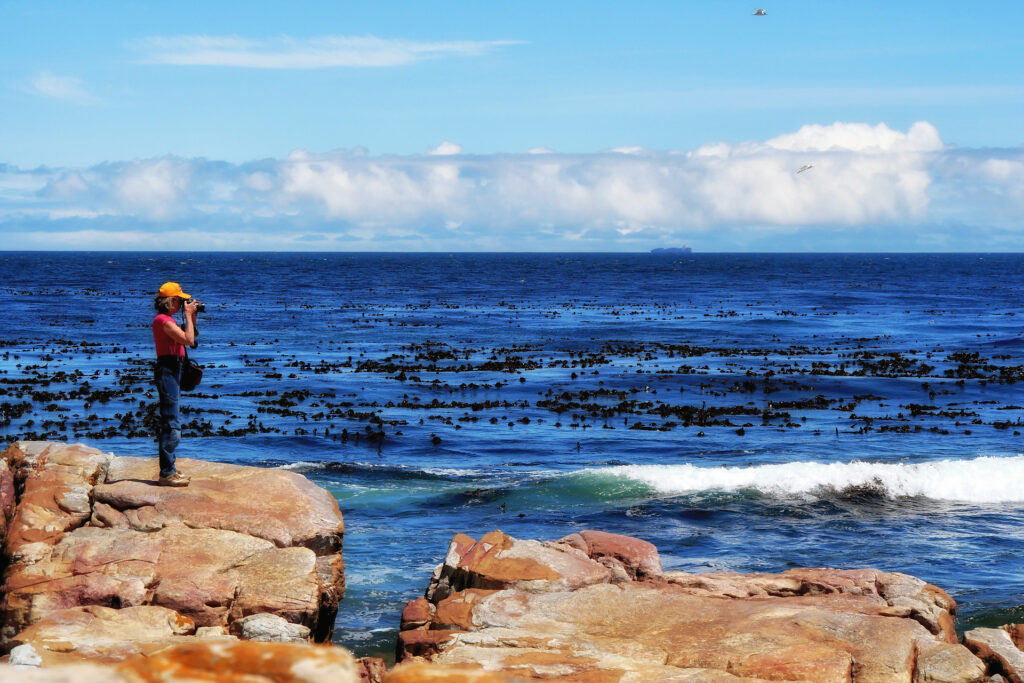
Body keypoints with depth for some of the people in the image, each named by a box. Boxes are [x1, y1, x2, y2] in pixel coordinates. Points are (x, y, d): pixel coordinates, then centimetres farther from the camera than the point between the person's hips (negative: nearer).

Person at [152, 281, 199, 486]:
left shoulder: (166, 319, 18)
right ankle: (166, 473, -11)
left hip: (170, 371, 11)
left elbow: (187, 338, 25)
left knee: (170, 423, 16)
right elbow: (188, 340, -19)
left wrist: (192, 317, 15)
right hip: (167, 371, -11)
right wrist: (188, 314, -10)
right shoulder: (163, 320, -14)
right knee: (171, 424, -11)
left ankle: (168, 470, 23)